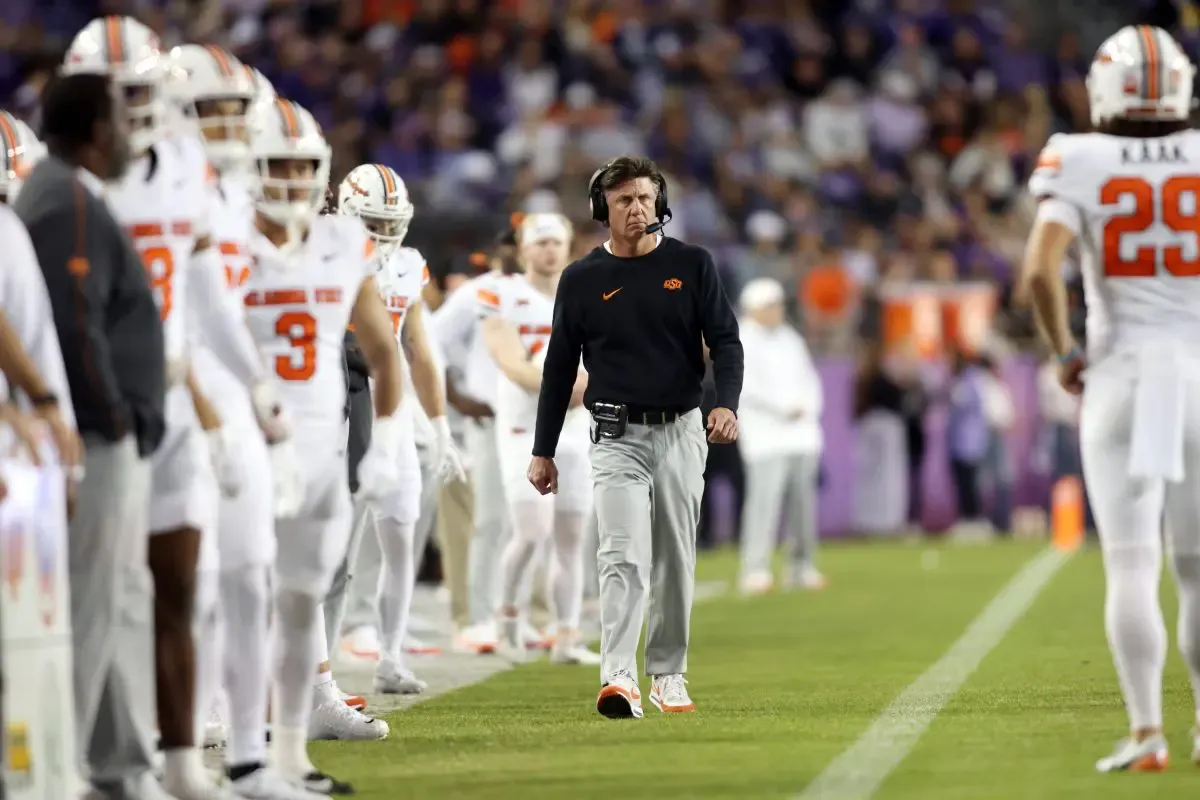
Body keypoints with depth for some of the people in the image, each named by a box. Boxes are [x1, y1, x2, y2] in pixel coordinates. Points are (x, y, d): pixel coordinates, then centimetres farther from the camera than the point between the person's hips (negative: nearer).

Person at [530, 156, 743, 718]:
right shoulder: (582, 279, 2)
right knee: (624, 557, -16)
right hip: (617, 435, -2)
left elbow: (725, 340, 0)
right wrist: (543, 451, 6)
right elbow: (559, 368, 7)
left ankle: (667, 676, 20)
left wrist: (726, 403, -19)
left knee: (675, 561, 8)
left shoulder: (692, 265, 3)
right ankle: (618, 680, -25)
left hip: (680, 433, 2)